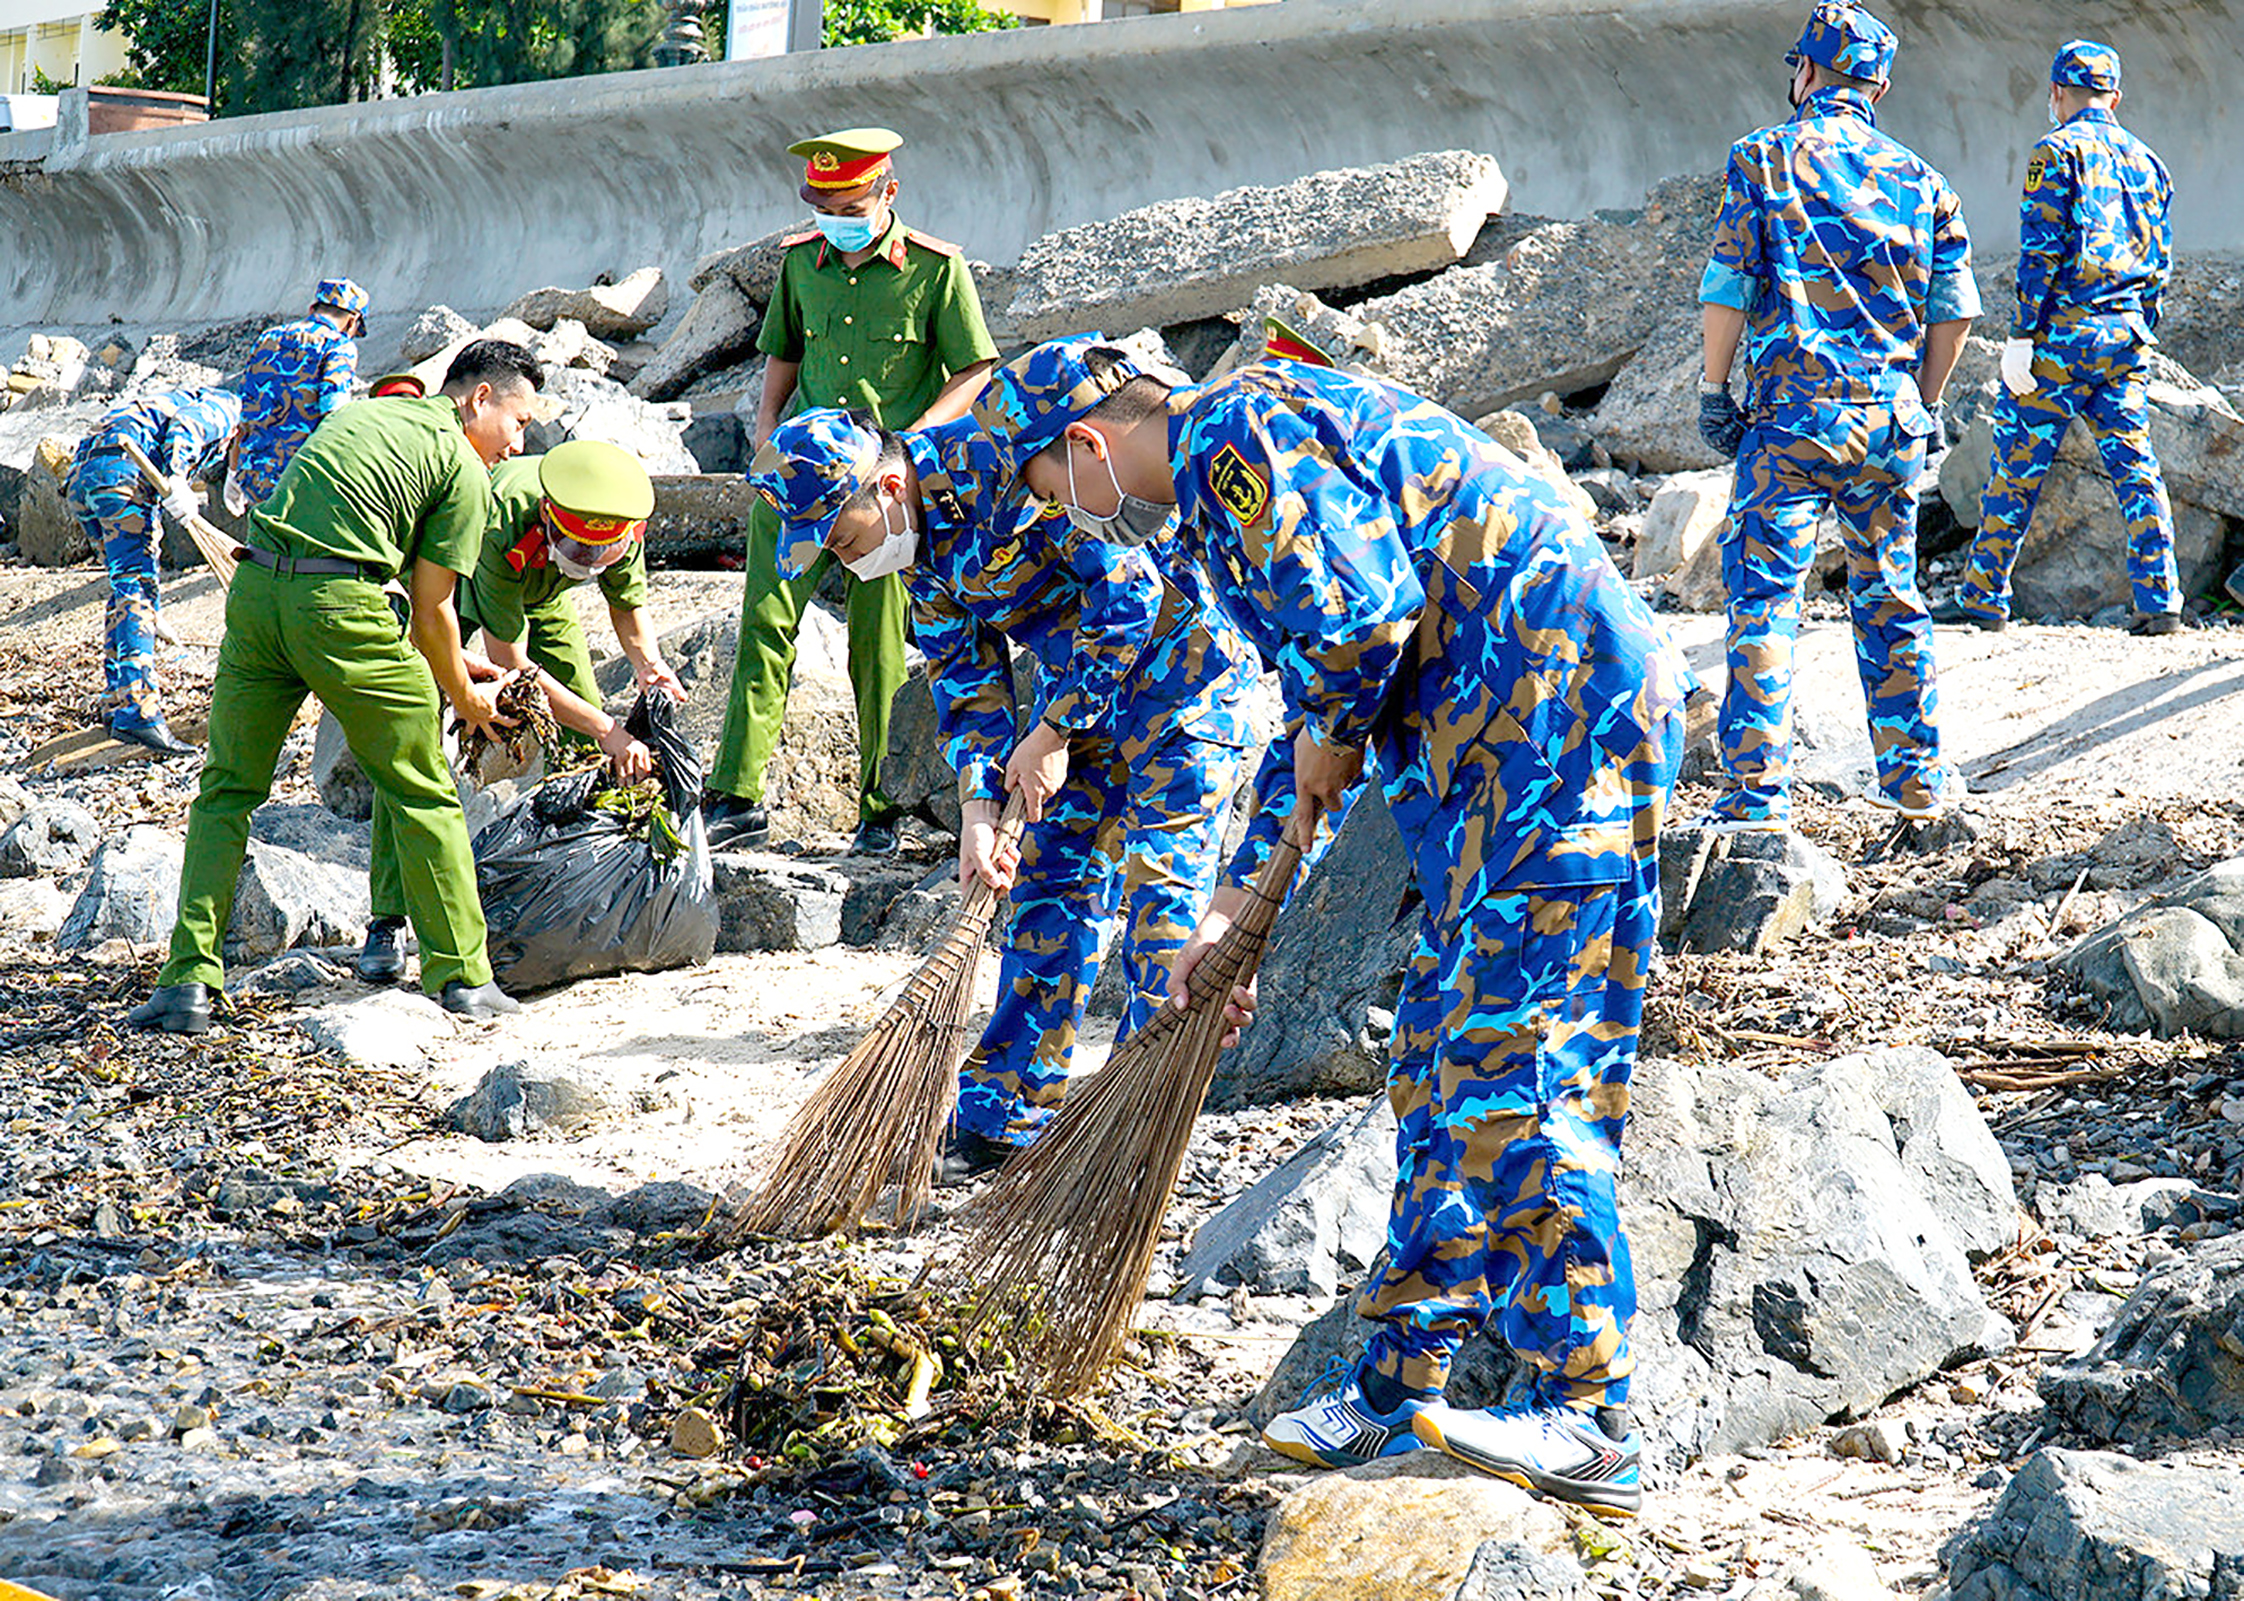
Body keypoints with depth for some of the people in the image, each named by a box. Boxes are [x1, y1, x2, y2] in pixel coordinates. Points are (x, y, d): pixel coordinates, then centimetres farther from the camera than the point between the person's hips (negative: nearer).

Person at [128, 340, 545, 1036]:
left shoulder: (360, 413, 26)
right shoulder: (465, 471, 5)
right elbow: (431, 609, 4)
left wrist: (447, 664, 34)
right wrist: (465, 697, 21)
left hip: (255, 586, 6)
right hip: (339, 606, -6)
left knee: (227, 789, 14)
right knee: (423, 795, 9)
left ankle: (189, 979, 6)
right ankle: (461, 978, 14)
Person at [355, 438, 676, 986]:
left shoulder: (623, 526, -31)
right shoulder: (504, 526, -45)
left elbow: (627, 603, -7)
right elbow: (511, 664, -39)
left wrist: (647, 662, -28)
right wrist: (606, 729, -40)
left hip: (542, 597, 5)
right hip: (451, 586, -4)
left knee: (585, 748, -7)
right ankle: (387, 920, -13)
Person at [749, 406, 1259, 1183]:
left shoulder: (1004, 466, -29)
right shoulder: (914, 537, -1)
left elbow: (1129, 594, -29)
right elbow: (966, 678, 6)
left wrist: (1052, 732, -21)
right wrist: (978, 807, -7)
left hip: (1177, 658, -9)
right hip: (1082, 679, 9)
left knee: (1160, 882, -11)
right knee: (1051, 881, 7)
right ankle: (1003, 1115, 13)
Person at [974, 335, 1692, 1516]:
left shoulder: (1236, 431, -8)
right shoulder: (1229, 483, 26)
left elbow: (1361, 613, -21)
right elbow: (1319, 710, 33)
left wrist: (1332, 742, -1)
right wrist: (1234, 908, 32)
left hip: (1556, 715, -11)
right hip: (1496, 749, 11)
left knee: (1514, 1054, -12)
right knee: (1442, 1065, 13)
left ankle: (1588, 1425, -12)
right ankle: (1403, 1384, 20)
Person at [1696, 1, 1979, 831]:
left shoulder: (1765, 158, -2)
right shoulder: (1914, 175, 9)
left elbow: (1728, 286, -7)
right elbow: (1955, 305, 9)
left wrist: (1713, 388, 1)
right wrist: (1926, 400, 19)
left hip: (1792, 411, -4)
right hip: (1889, 418, 4)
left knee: (1763, 592, -2)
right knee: (1889, 594, 14)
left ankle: (1760, 786, -9)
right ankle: (1915, 772, 19)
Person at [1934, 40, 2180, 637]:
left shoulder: (2058, 151, -5)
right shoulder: (2145, 160, 15)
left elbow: (2042, 248, -12)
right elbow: (2159, 258, 17)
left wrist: (2022, 335, -12)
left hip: (2063, 329, -6)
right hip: (2128, 335, 6)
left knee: (2019, 464, 2)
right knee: (2134, 465, 5)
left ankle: (1985, 596, 7)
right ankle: (2160, 602, -2)